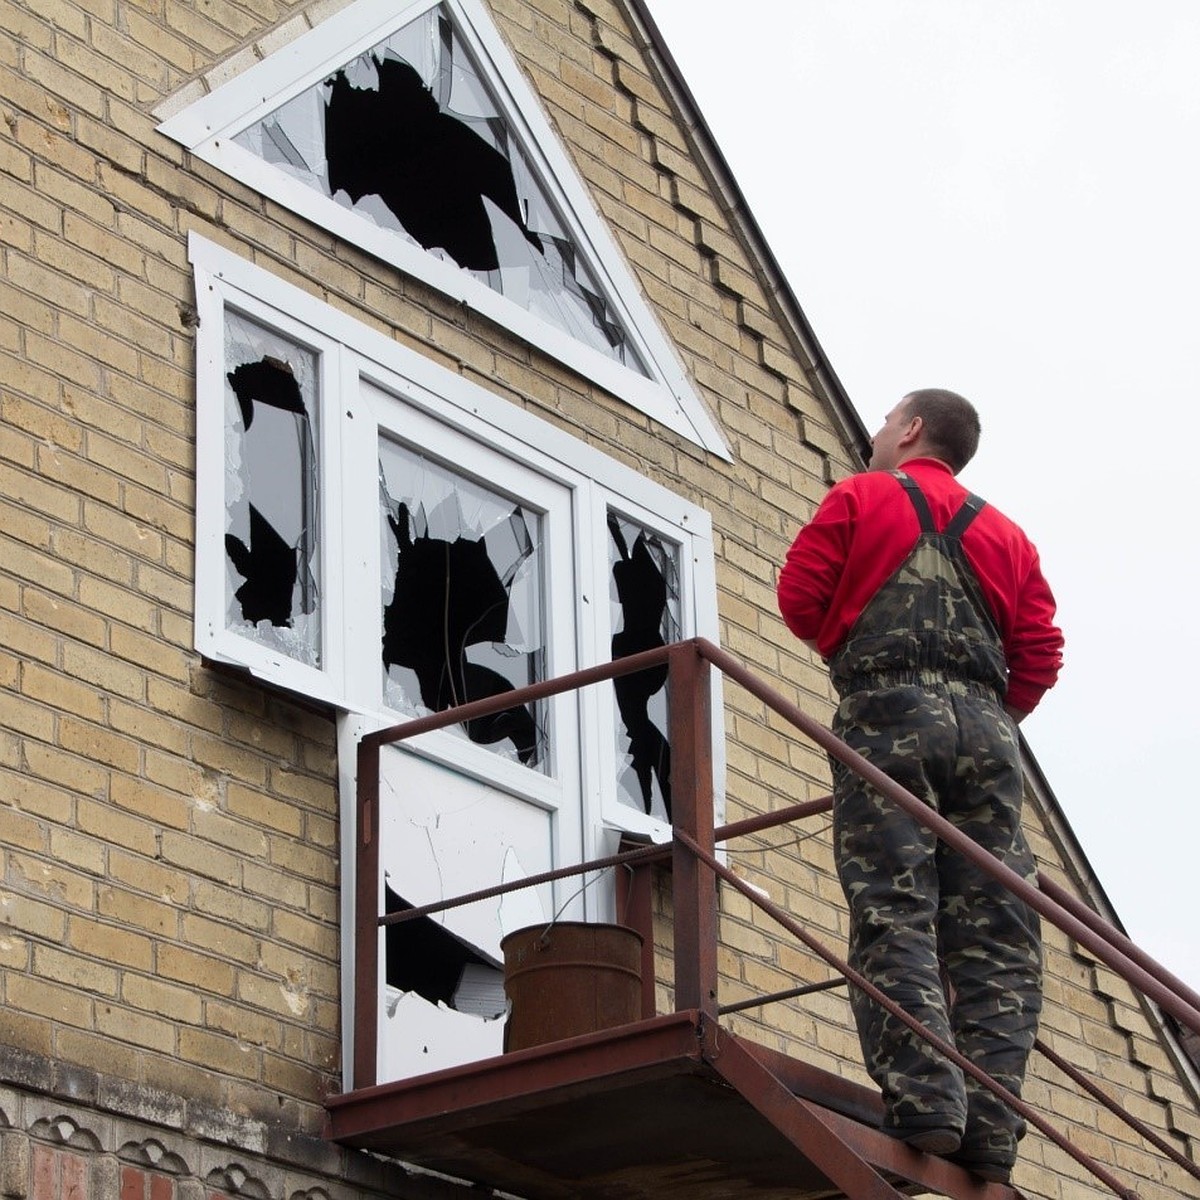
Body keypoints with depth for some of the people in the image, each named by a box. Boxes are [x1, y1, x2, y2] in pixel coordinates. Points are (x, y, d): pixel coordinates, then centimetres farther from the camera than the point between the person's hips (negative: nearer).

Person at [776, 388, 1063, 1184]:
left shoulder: (860, 499, 11)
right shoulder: (1006, 536, 22)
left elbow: (800, 595, 5)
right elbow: (1040, 653, 12)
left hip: (888, 710, -3)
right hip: (985, 723, 3)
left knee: (894, 910, -11)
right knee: (992, 930, -1)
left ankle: (924, 1099, -26)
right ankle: (991, 1127, -12)